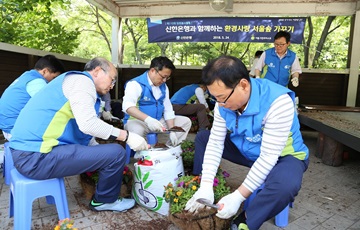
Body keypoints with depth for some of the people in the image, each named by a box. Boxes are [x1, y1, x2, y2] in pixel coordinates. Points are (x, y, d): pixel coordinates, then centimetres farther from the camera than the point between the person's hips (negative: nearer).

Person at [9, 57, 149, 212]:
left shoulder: (78, 82, 22)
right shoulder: (81, 80, -10)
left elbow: (84, 125, 21)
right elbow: (88, 123, -24)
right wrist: (127, 136, -16)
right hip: (37, 156, -11)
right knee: (116, 153, -12)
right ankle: (104, 200, 11)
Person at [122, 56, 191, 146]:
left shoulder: (163, 87, 9)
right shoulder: (135, 84, -14)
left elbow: (168, 110, 7)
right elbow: (127, 106, -32)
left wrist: (172, 131, -5)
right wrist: (148, 119, -47)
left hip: (158, 121, 7)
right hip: (137, 121, -7)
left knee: (186, 121, 3)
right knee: (137, 130, -41)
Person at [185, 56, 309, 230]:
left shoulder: (278, 102, -35)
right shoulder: (224, 103, -16)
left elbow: (269, 156, -34)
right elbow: (215, 143, -15)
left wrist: (238, 196, -33)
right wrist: (206, 186, -24)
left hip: (283, 155, -5)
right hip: (248, 151, 6)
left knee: (285, 186, -39)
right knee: (203, 138, 1)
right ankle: (198, 196, 10)